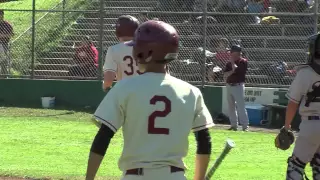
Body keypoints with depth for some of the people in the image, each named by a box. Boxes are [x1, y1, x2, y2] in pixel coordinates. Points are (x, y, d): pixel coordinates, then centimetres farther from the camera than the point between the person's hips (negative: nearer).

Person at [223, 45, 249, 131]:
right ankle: (234, 125, 16)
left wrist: (233, 62, -7)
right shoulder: (229, 63, 12)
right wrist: (232, 71, -13)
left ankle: (245, 126, -14)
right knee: (231, 107, 9)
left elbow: (236, 69, -19)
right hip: (229, 86, 7)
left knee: (241, 107, -12)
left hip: (238, 86, -7)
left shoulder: (243, 62, -5)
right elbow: (225, 75, 4)